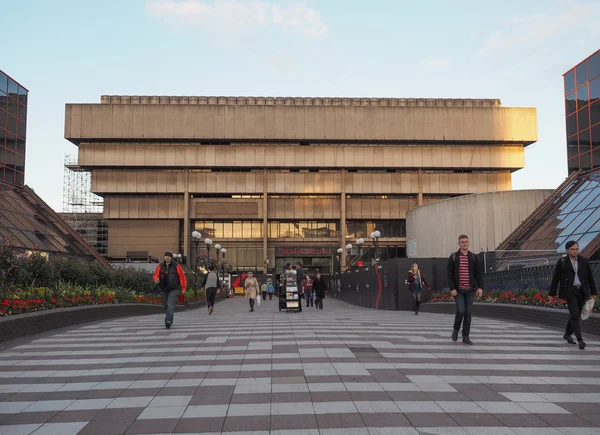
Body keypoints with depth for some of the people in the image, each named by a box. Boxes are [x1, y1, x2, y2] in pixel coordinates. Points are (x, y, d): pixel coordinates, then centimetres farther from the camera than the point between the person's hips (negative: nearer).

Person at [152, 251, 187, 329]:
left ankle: (168, 321, -24)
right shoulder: (160, 266, 4)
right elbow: (155, 275, 0)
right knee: (166, 306, 14)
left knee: (170, 305, -17)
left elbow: (182, 276, -1)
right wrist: (156, 279, -25)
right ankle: (169, 321, 29)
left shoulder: (176, 266, -5)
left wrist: (183, 288, -1)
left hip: (173, 289, -4)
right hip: (164, 289, 4)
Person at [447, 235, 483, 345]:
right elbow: (449, 274, -4)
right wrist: (452, 288, -13)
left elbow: (479, 273, 3)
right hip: (458, 290, -2)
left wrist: (480, 287, -7)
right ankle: (456, 330, 16)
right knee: (461, 311, -11)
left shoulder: (473, 257, 5)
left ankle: (465, 336, 10)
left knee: (468, 313, 3)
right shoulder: (453, 257, -1)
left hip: (470, 290, 2)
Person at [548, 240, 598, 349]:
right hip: (569, 292, -4)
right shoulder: (561, 262, -3)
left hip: (581, 292, 4)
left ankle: (567, 334, 32)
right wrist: (551, 294, 2)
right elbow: (556, 278, 0)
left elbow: (590, 278, 9)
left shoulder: (584, 261, 5)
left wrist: (593, 292, 7)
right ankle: (580, 340, -18)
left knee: (575, 314, 12)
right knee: (574, 314, -14)